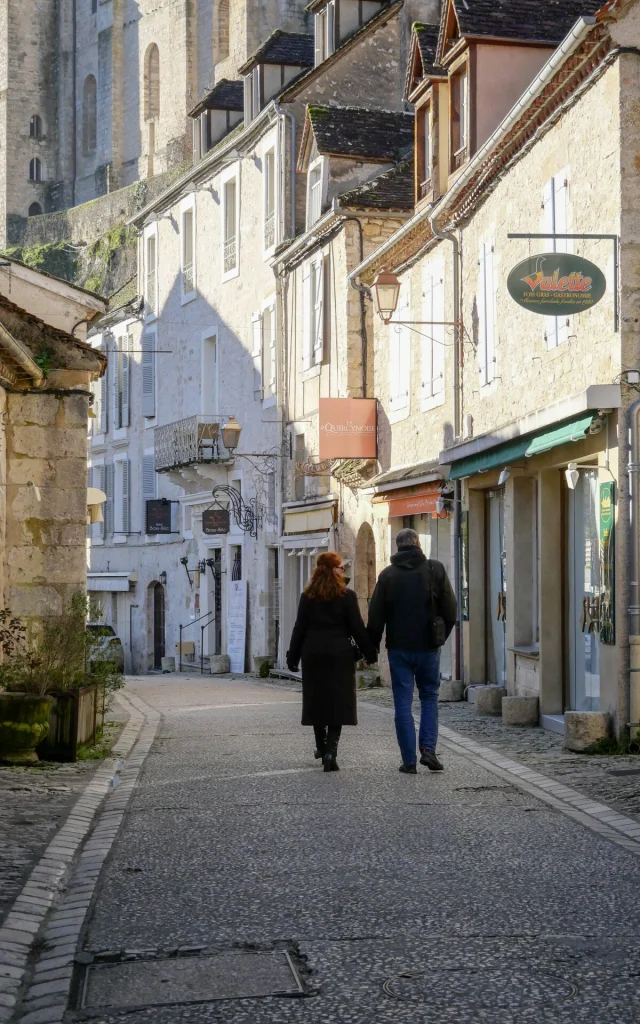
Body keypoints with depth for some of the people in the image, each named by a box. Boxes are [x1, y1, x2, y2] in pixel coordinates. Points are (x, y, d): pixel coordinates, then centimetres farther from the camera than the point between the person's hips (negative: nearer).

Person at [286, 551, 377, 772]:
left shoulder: (308, 597, 3)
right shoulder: (347, 596, -5)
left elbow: (299, 628, 3)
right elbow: (357, 628, -4)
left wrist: (293, 657, 8)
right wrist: (370, 653, 5)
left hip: (313, 654, 3)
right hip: (339, 654, -3)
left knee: (316, 700, 14)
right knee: (338, 701, -1)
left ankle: (321, 746, 25)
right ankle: (330, 750, -13)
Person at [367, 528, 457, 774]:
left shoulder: (388, 574, -2)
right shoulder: (435, 570, -2)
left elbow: (375, 617, -2)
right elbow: (450, 611, -1)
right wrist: (441, 636, 14)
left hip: (399, 648, 0)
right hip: (428, 646, 0)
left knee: (403, 703, 4)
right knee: (429, 697, 15)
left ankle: (409, 760, 3)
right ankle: (428, 749, -1)